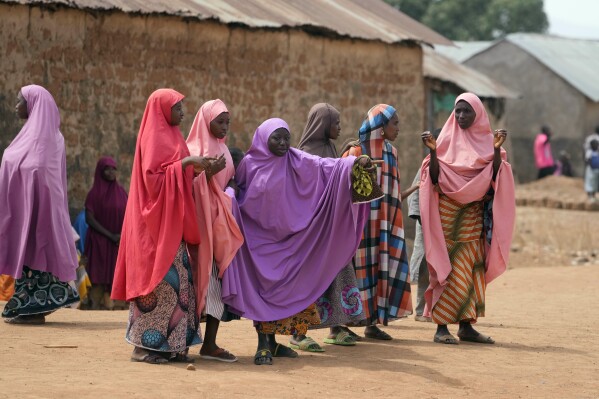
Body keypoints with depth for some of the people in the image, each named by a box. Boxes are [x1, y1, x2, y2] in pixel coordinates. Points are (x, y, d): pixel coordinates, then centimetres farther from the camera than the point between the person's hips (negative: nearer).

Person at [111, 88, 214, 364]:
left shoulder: (169, 136, 17)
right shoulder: (154, 138, -10)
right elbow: (153, 177, -20)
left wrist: (193, 168, 5)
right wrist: (185, 163, -20)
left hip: (171, 223, 9)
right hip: (156, 223, -9)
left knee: (175, 281, 7)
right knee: (159, 279, -8)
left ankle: (170, 344, 8)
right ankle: (145, 345, -5)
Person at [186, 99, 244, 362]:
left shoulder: (223, 150, 16)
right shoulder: (194, 150, -5)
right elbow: (191, 186, -11)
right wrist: (210, 172, -24)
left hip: (220, 222, 7)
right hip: (201, 220, -7)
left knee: (220, 279, 1)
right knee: (206, 277, -8)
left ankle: (210, 343, 0)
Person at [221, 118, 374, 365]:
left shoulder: (296, 161, -5)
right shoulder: (249, 163, -4)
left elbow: (325, 166, -17)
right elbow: (235, 190, 8)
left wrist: (354, 163, -34)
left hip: (288, 238, 2)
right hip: (258, 238, -2)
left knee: (289, 288, 4)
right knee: (264, 287, -6)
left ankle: (271, 342, 15)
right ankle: (264, 345, -5)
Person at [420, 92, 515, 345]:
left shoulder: (487, 140, 6)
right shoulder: (447, 139, -1)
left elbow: (494, 178, -3)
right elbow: (437, 179, -7)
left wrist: (497, 149, -14)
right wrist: (433, 151, -20)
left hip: (475, 214, 4)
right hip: (448, 213, -4)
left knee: (472, 269, 3)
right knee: (450, 270, -7)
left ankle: (466, 325, 8)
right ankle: (441, 327, -5)